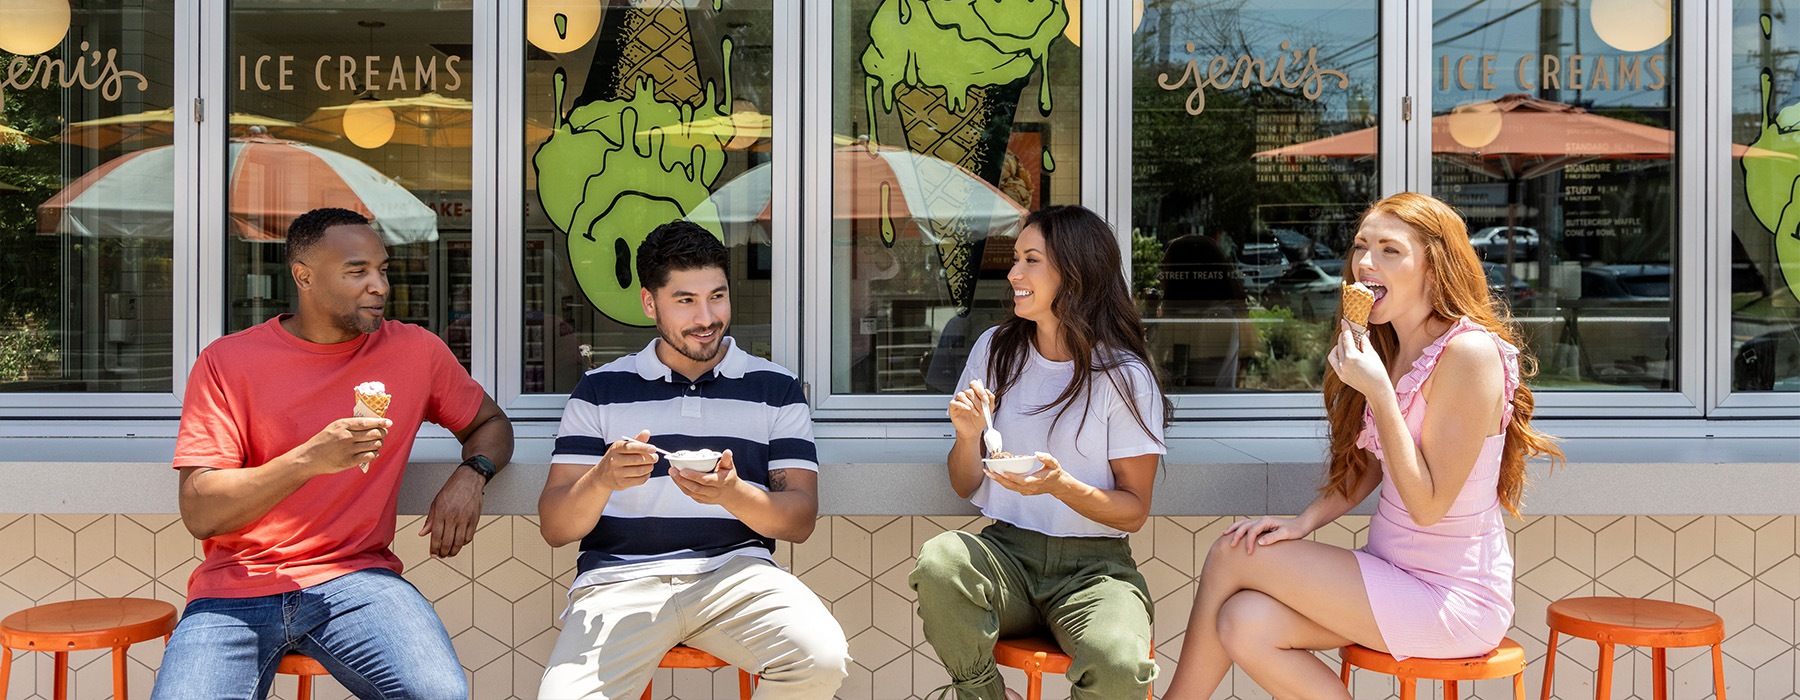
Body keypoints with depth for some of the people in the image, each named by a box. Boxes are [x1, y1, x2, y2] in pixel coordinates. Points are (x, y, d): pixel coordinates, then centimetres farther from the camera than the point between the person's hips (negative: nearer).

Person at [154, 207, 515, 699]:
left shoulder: (415, 350, 6)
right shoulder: (227, 361, 0)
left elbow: (491, 423, 22)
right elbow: (199, 514, -7)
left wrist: (470, 474, -2)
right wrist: (310, 460, -23)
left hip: (354, 577, 0)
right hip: (236, 587, 0)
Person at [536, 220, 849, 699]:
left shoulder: (776, 388, 14)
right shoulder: (600, 389, 13)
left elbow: (800, 519, 7)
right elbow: (555, 528, 8)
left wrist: (732, 494, -14)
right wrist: (602, 480, -14)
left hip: (735, 569, 1)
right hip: (621, 577, 0)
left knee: (823, 659, -28)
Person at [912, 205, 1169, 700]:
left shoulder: (1125, 375, -5)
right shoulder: (995, 350, 6)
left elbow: (1134, 511, -3)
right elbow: (965, 488, 11)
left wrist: (1061, 484, -21)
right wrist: (968, 435, -11)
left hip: (1093, 564, -2)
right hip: (1006, 552, 3)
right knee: (938, 561, -32)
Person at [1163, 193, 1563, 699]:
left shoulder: (1469, 351, -18)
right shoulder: (1392, 347, 9)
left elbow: (1428, 504, -19)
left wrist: (1378, 392, -26)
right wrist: (1304, 523, -2)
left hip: (1453, 598, -7)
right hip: (1395, 576, 7)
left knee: (1231, 557, -13)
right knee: (1244, 624, -15)